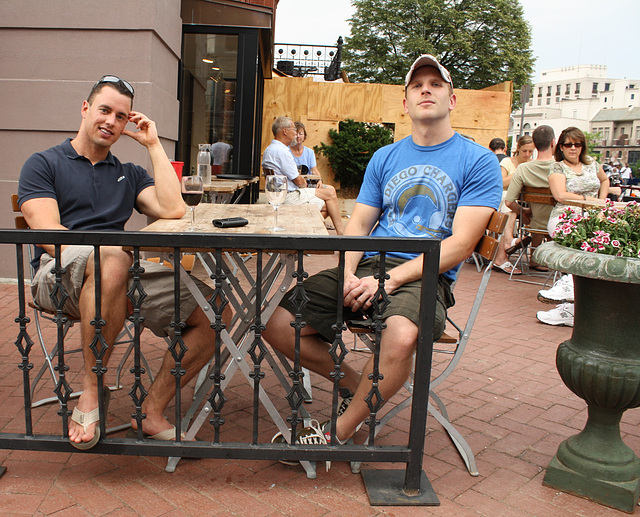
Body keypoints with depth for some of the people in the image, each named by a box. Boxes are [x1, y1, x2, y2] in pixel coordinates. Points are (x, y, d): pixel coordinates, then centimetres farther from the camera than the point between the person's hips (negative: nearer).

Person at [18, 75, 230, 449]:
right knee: (112, 257, -41)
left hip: (124, 277, 5)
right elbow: (48, 234, -4)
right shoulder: (44, 165, 13)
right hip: (59, 276, -4)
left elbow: (173, 210, 4)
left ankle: (152, 412, -7)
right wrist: (107, 252, -21)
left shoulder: (128, 174, 24)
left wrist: (154, 145, 10)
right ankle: (91, 395, -25)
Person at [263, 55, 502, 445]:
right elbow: (358, 226, 13)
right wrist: (350, 274, -9)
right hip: (368, 266, 5)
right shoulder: (385, 157, 18)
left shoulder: (479, 161, 3)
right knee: (278, 326, -11)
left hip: (424, 275, -4)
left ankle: (340, 434, -14)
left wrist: (390, 278, -17)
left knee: (401, 337, -39)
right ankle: (355, 382, 11)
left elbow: (461, 244, -8)